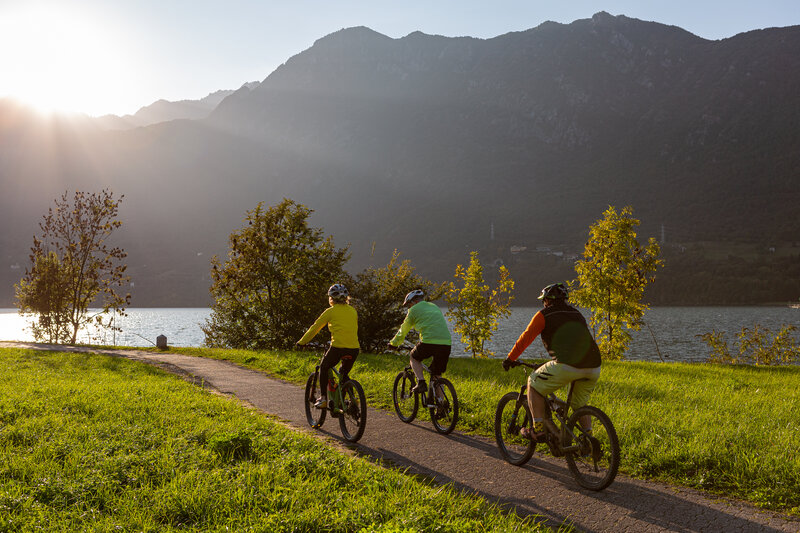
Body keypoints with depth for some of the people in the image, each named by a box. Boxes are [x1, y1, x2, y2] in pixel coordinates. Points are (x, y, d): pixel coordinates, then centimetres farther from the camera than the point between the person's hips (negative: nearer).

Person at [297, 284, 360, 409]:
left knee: (323, 368, 22)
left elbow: (315, 328, 10)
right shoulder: (353, 311, 16)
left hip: (338, 348, -4)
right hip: (354, 349, 4)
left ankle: (323, 398, 13)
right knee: (344, 374, 27)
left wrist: (302, 342, 21)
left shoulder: (330, 311, 4)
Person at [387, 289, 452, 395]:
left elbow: (403, 330, 20)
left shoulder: (414, 310, 11)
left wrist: (393, 343, 35)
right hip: (446, 343, 5)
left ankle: (421, 382, 5)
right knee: (437, 375, 18)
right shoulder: (435, 307, 29)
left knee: (413, 357, 23)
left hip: (429, 342, -5)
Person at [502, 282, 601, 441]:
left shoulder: (544, 315, 9)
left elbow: (525, 338, 9)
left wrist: (510, 359, 22)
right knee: (580, 405, 28)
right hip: (594, 367, 6)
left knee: (533, 384, 15)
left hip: (567, 365, -6)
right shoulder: (577, 314, 28)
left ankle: (538, 430, 7)